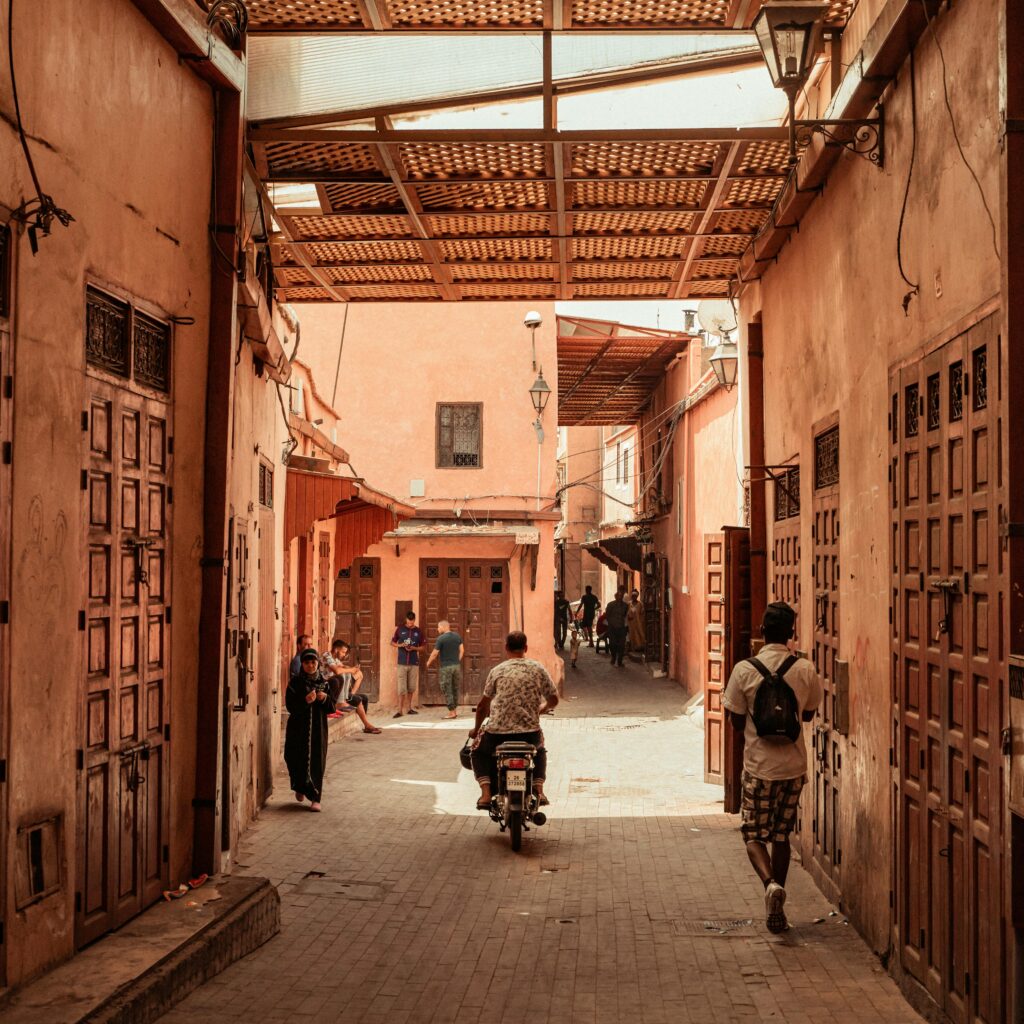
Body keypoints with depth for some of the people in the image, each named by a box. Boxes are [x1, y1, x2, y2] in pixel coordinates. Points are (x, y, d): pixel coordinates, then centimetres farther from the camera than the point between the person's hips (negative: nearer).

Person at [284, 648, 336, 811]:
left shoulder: (324, 683, 5)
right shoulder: (295, 682, -2)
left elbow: (332, 708, 5)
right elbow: (290, 706, -10)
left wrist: (325, 699, -15)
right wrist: (305, 701, -26)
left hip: (318, 728, 1)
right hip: (298, 729, -1)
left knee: (317, 762, -3)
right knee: (298, 760, 4)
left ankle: (315, 798, 0)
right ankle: (300, 788, 32)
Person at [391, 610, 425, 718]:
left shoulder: (418, 631, 5)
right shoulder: (400, 629, 3)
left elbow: (422, 646, 9)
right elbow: (392, 643, 9)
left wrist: (414, 648, -10)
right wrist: (401, 645, -11)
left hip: (414, 663, 2)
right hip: (402, 663, -2)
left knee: (411, 687, 7)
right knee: (402, 688, -6)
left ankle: (409, 708, 18)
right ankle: (400, 711, -5)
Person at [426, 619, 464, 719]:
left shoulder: (441, 638, -12)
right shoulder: (457, 636, 5)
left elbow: (435, 654, -8)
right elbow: (462, 650, 9)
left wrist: (428, 663, 8)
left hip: (446, 667, -6)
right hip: (456, 666, 6)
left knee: (447, 690, 1)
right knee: (455, 689, 14)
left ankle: (451, 712, 0)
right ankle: (455, 710, 17)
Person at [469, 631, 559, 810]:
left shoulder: (497, 671, 3)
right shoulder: (538, 668, 3)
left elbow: (483, 705, 8)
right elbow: (553, 700, 8)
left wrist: (476, 729, 24)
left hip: (498, 732, -1)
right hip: (530, 733, 1)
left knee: (479, 752, 29)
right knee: (540, 751, 36)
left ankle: (486, 793, 6)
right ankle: (538, 789, 13)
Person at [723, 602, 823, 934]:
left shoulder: (745, 670, -12)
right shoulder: (805, 670, -6)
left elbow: (736, 722, -5)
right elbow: (809, 713, 8)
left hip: (759, 767, -3)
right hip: (794, 767, 3)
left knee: (754, 835, 11)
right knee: (781, 836, 16)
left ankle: (771, 883, -16)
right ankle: (776, 910, 19)